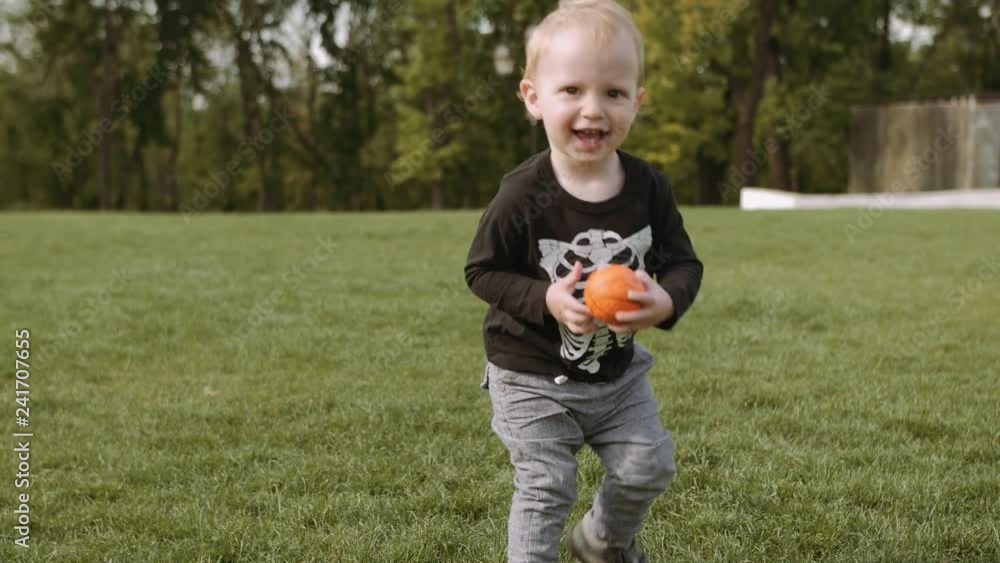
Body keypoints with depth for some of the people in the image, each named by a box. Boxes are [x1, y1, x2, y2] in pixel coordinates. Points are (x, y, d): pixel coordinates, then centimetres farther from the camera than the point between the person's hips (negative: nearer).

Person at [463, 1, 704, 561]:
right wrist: (545, 300, -29)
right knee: (546, 488, -2)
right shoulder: (524, 194, -22)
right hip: (533, 377, -4)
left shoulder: (648, 186, -12)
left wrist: (666, 300, -28)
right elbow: (482, 272, -13)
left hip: (618, 371, 4)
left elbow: (683, 263, -5)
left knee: (649, 467, 12)